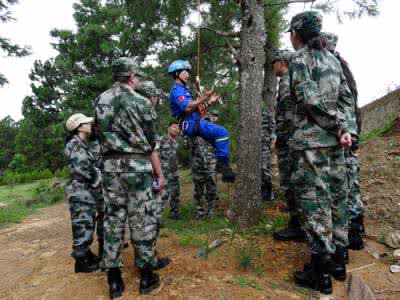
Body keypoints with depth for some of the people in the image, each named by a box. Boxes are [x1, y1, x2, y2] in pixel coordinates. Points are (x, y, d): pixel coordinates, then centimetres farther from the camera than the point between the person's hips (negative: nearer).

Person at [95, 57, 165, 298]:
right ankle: (147, 276, 16)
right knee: (142, 220, 4)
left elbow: (101, 135, 12)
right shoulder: (141, 102, -5)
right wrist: (160, 174, 2)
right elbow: (151, 143, -4)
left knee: (113, 218, 9)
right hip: (137, 166, -4)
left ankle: (114, 280, 18)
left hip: (110, 166, 5)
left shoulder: (100, 101, 9)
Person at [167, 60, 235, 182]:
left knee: (220, 136, 9)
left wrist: (209, 102, 13)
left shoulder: (183, 89, 25)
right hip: (190, 123, -10)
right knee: (222, 132, -21)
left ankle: (224, 167, 9)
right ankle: (222, 163, -15)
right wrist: (203, 98, -26)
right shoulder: (176, 90, -8)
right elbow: (187, 107, -23)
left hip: (194, 122, 10)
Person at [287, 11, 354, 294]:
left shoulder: (299, 58, -6)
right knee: (335, 196, 13)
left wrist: (337, 127, -7)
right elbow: (345, 95, 11)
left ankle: (321, 272, 6)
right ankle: (338, 260, 25)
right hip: (334, 140, 8)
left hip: (311, 138, -8)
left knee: (314, 199, -3)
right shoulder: (331, 57, 16)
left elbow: (311, 99, -16)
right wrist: (342, 127, 2)